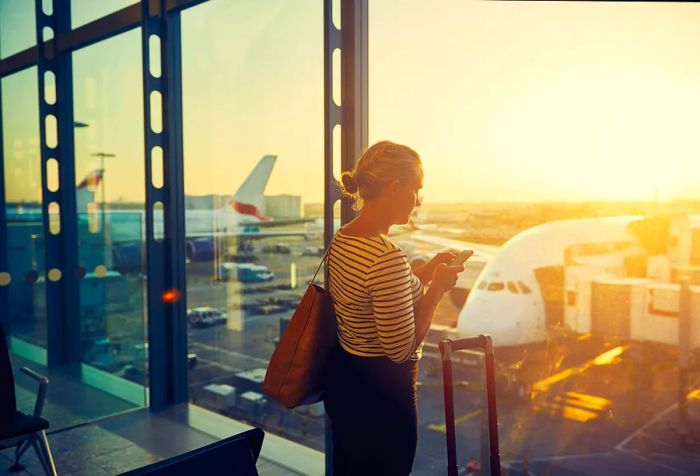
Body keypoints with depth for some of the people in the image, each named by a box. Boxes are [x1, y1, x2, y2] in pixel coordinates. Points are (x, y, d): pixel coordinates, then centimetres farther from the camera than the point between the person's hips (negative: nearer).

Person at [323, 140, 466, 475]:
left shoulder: (342, 240, 1)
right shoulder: (387, 257, -28)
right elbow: (401, 348, -25)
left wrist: (427, 271, 9)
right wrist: (437, 288, -14)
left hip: (342, 381, 9)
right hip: (380, 393, -9)